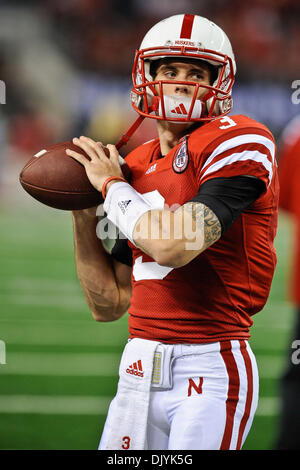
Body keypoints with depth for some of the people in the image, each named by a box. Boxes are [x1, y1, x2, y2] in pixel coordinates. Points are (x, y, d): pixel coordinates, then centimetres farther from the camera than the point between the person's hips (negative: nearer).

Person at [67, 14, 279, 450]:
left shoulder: (238, 143, -7)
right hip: (139, 373, 6)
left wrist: (110, 185, -6)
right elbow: (108, 304, 18)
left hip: (210, 369, -6)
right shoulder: (136, 166, 14)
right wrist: (84, 214, 9)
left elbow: (173, 246, -21)